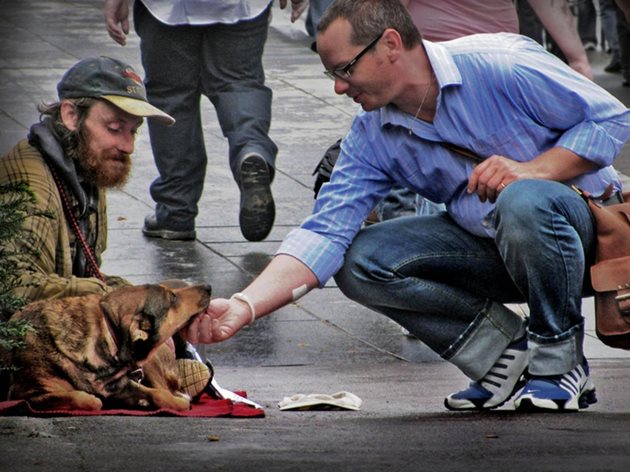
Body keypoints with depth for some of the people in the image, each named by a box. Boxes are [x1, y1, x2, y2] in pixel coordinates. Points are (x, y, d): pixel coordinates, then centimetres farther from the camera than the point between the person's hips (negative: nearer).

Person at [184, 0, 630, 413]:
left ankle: (560, 361, -17)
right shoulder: (371, 137, -3)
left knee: (523, 202, -40)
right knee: (361, 262, -14)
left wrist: (531, 171, -28)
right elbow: (324, 233, -10)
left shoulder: (502, 65, -19)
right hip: (486, 245, 6)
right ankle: (507, 354, -7)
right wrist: (243, 307, -23)